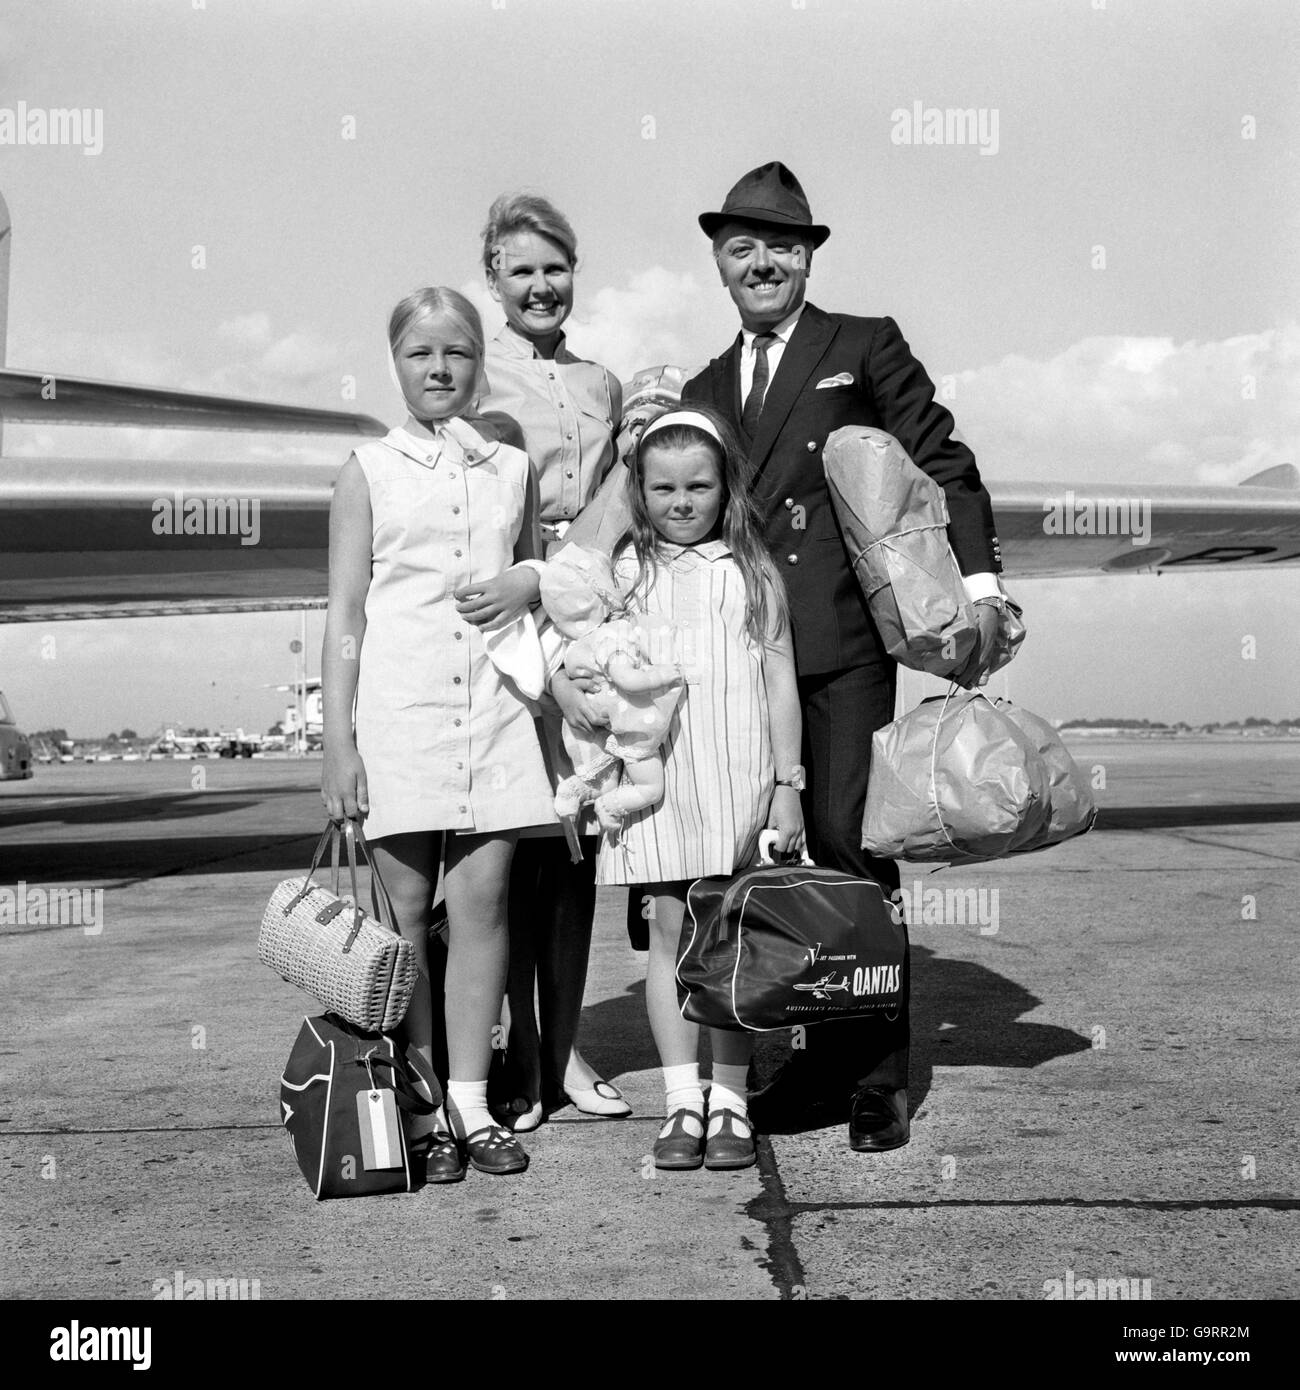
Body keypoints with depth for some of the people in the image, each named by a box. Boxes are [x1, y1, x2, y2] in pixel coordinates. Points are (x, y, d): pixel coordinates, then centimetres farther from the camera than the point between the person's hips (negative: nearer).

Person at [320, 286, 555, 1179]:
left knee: (483, 902, -1)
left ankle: (472, 1103, 8)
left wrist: (530, 583, 1)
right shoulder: (370, 471, 6)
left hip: (493, 703, 2)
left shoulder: (512, 467, 13)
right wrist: (338, 738, -4)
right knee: (408, 911, 1)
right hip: (399, 705, -2)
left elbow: (535, 565, 27)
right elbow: (345, 613, 3)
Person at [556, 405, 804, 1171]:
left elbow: (781, 680, 6)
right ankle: (682, 1101, 9)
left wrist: (787, 783, 2)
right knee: (670, 933, 3)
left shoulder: (753, 571, 6)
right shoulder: (625, 572, 6)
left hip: (738, 777, 0)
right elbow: (563, 665, 5)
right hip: (655, 784, 0)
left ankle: (730, 1100, 13)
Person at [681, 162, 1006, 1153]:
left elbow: (944, 464, 3)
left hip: (843, 641, -4)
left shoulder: (866, 347, 8)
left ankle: (878, 1080, 2)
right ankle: (818, 1061, 14)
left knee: (850, 846, -8)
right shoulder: (706, 390, 21)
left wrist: (980, 583, -7)